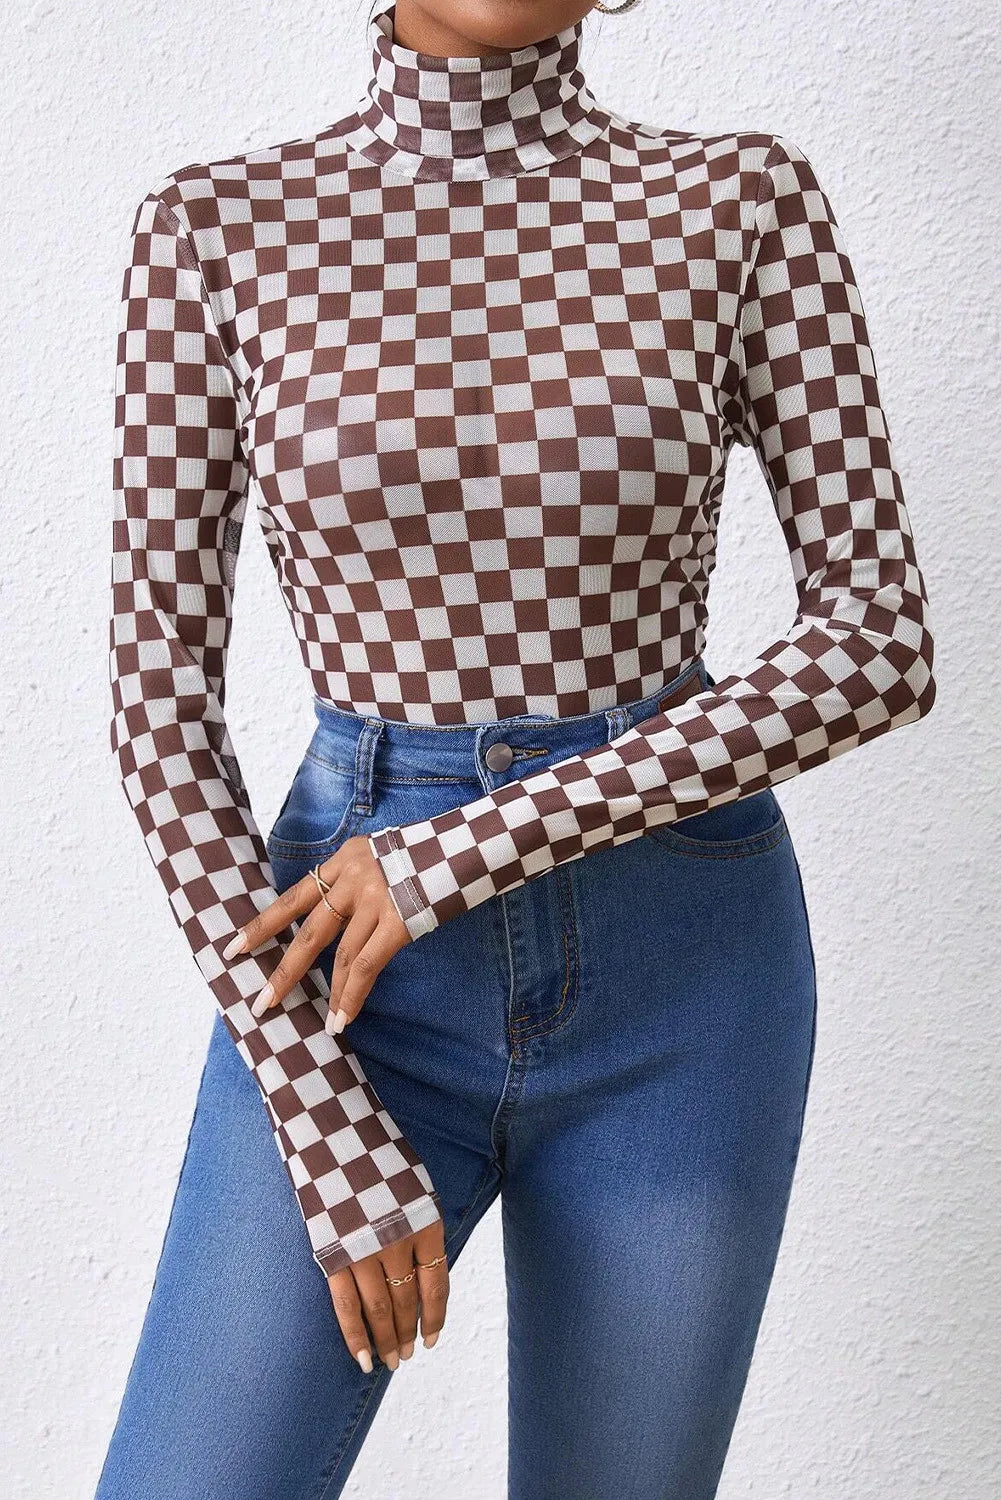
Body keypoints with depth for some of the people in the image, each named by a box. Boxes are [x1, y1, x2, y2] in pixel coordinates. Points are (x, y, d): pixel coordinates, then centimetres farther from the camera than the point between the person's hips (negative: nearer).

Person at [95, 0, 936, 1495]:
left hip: (683, 972, 1)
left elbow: (881, 644, -8)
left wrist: (469, 852, -15)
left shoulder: (745, 198, -3)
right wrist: (329, 1138, -10)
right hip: (355, 968, 0)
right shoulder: (220, 225, -3)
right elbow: (160, 694, -5)